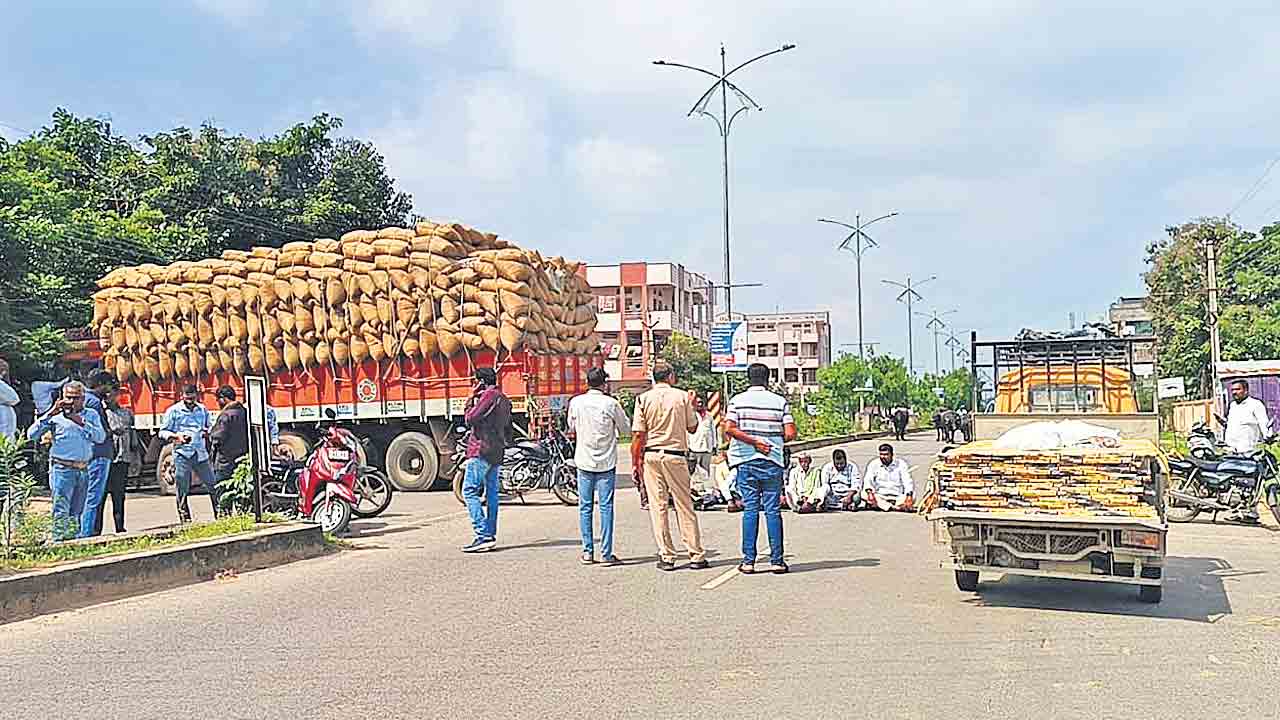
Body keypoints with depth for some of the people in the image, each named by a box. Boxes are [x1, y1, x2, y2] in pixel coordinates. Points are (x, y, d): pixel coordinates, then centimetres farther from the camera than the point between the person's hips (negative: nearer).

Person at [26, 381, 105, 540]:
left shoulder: (91, 415, 13)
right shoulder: (56, 416, 4)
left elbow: (101, 437, -2)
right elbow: (32, 435, -4)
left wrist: (80, 421, -10)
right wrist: (50, 414, -10)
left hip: (84, 470, 4)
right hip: (62, 469, -4)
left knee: (76, 512, 9)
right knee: (61, 512, -12)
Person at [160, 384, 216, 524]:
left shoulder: (202, 410, 12)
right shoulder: (173, 411, 1)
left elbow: (208, 428, 26)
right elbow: (163, 432, 2)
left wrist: (207, 432, 2)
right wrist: (177, 436, -16)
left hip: (201, 454, 3)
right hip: (182, 455, -3)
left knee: (214, 486, 2)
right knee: (182, 491, 0)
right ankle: (185, 520, 7)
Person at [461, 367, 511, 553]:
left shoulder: (489, 395, -9)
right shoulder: (504, 399, 19)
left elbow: (470, 419, -13)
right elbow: (508, 429, 23)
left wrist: (472, 399, 0)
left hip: (482, 451, -9)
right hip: (496, 454, 10)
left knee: (470, 491, -9)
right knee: (491, 493, 10)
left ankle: (483, 536, -16)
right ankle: (491, 536, 10)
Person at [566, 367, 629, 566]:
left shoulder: (576, 402, -2)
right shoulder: (610, 403, -10)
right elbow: (625, 426, 3)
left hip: (584, 461, 2)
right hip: (606, 462, -2)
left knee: (585, 507, 8)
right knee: (606, 507, 1)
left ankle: (588, 551, 8)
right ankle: (606, 553, 0)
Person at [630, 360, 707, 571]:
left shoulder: (644, 399, 0)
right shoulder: (682, 396, 0)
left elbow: (638, 435, -3)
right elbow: (692, 427, 8)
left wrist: (636, 463, 3)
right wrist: (692, 407, 24)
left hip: (651, 455, 1)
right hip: (676, 454, 0)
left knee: (658, 506, 4)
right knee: (684, 506, 6)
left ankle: (666, 556, 4)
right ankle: (696, 555, 9)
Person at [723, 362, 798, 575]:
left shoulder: (737, 400, 1)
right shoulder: (780, 401, 1)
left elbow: (729, 429, -12)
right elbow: (790, 433, -5)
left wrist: (755, 442, -8)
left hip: (746, 461, 0)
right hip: (772, 461, 0)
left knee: (750, 509, 4)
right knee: (773, 510, 4)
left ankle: (748, 561, 4)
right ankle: (776, 560, 5)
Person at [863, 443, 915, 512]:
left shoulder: (901, 464, 6)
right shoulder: (873, 464, 7)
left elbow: (907, 481, -3)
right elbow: (868, 480, -4)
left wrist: (909, 495, -22)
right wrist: (869, 492, -26)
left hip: (898, 498, 0)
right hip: (879, 497, 0)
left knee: (912, 498, -29)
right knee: (864, 495, -30)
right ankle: (896, 508, -32)